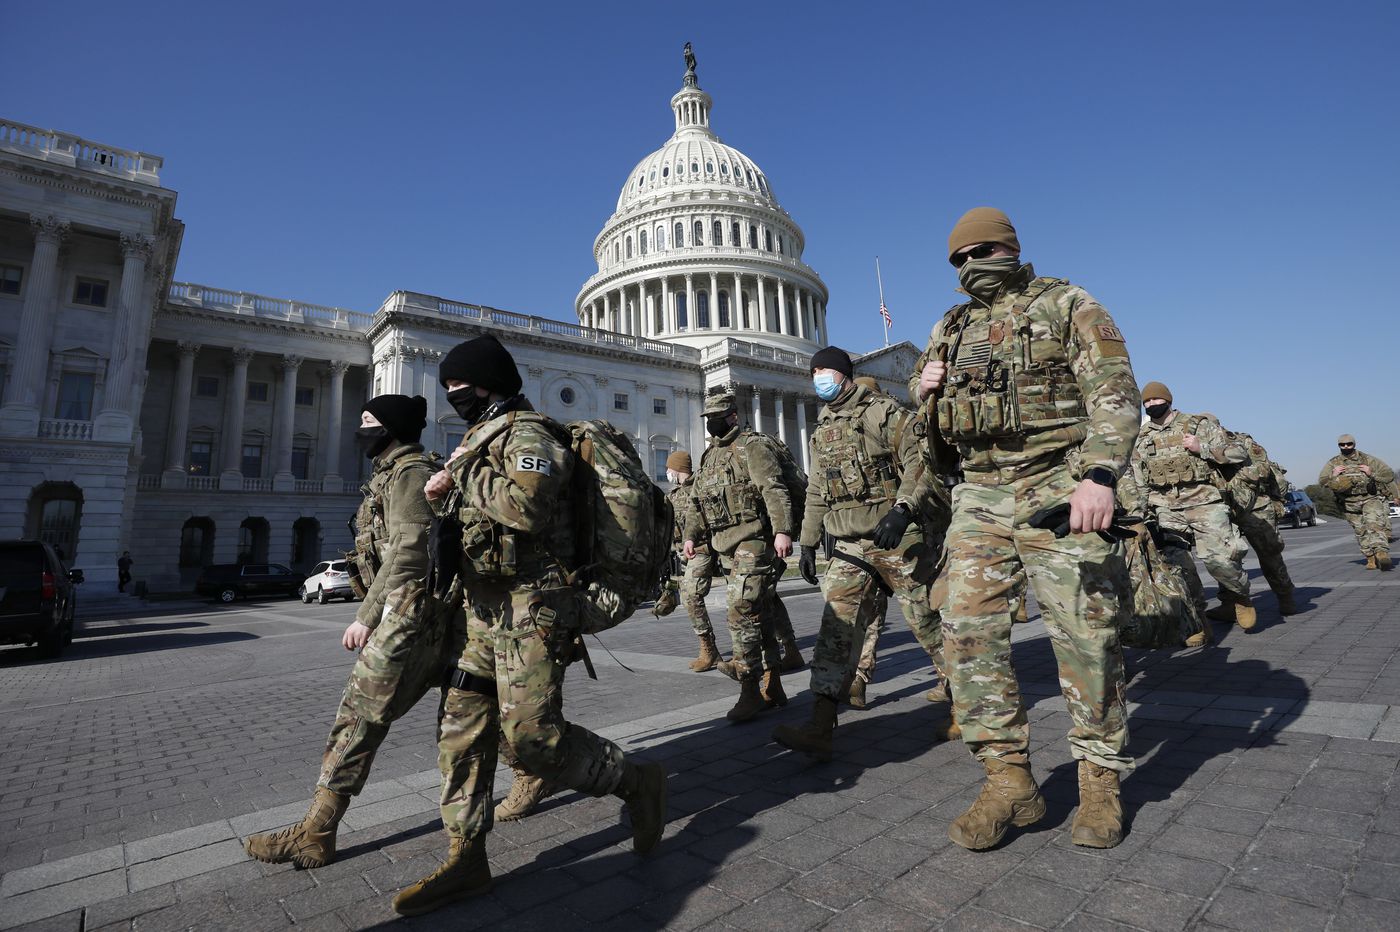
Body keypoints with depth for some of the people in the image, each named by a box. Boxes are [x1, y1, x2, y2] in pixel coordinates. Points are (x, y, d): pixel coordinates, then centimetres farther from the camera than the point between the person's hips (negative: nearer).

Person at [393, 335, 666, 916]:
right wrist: (444, 497, 5)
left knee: (531, 733, -11)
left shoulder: (525, 432, -9)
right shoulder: (480, 437, 21)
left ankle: (637, 784, 11)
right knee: (460, 727, 9)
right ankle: (465, 860, 23)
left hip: (528, 603, -9)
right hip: (481, 604, 10)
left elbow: (527, 504, -27)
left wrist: (465, 479, -12)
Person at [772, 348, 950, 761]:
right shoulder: (822, 429, 17)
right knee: (836, 625, -6)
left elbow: (919, 461, -12)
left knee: (926, 619, 6)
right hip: (851, 545, 5)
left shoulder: (883, 411, -2)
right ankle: (820, 727, -9)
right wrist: (807, 543, 17)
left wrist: (902, 509, -26)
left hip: (898, 536, -5)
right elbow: (817, 491, 20)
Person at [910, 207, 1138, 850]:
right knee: (969, 631, -4)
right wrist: (925, 385, 4)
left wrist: (1100, 475, -23)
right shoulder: (949, 328, 18)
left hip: (1058, 490, -4)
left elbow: (1114, 391, -7)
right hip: (979, 495, 5)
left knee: (1084, 635, 1)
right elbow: (919, 385, 30)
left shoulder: (1067, 305, 4)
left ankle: (1101, 779, 20)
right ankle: (1010, 781, 8)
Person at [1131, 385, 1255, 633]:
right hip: (1167, 510, 3)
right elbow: (1139, 483, 17)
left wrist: (1202, 448, -10)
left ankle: (1239, 598, 16)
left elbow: (1239, 453, 3)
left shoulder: (1199, 424, 6)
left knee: (1218, 557, -14)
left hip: (1205, 503, -3)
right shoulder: (1140, 440, 12)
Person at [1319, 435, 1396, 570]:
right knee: (1361, 532, 7)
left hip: (1371, 499, -2)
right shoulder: (1333, 463, 5)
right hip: (1350, 504, 2)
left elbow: (1389, 474, 2)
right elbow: (1322, 481, 2)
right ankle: (1371, 559, 14)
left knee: (1374, 524, -23)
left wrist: (1372, 473, -14)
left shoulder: (1367, 459, 2)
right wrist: (1333, 476, -17)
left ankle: (1382, 553, -32)